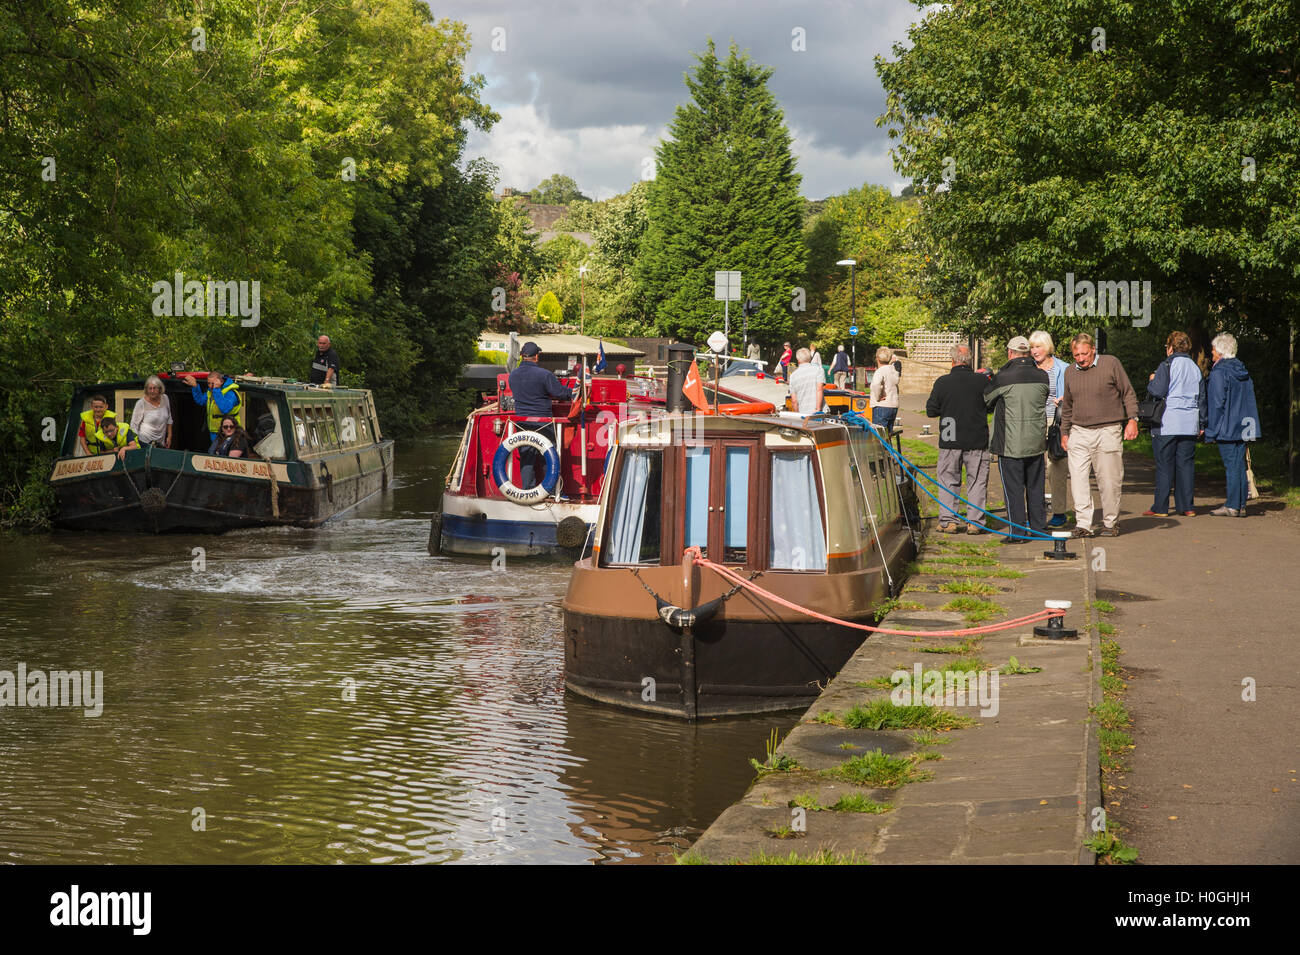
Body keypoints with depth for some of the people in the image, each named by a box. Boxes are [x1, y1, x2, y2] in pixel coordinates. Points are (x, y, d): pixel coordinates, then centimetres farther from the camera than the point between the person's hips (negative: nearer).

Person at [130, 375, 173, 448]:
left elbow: (169, 420, 16)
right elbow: (134, 425, -5)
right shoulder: (141, 403, -9)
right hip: (145, 443, -4)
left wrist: (169, 436, 14)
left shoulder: (165, 399, 4)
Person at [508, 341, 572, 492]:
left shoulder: (513, 375, 3)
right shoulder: (543, 374, -15)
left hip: (521, 421, 4)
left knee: (526, 457, 9)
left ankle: (527, 490, 9)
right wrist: (572, 392, 11)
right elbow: (560, 393, -11)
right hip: (542, 421, -4)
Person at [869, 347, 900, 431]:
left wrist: (878, 397, -19)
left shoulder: (880, 371, -13)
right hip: (894, 407, 8)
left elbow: (876, 384, -31)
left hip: (881, 406, -8)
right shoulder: (894, 370, 13)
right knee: (888, 433, 13)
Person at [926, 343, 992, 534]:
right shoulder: (982, 381, -6)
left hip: (950, 441, 0)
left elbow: (931, 411, 0)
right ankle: (975, 522, 5)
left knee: (948, 481, 10)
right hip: (977, 440, 0)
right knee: (977, 481, 7)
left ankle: (948, 520, 7)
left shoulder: (942, 382, -7)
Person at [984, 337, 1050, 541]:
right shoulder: (1041, 376, 1)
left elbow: (985, 399, 1)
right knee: (1035, 486, 15)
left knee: (1013, 488, 1)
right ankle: (1039, 527, 21)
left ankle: (1018, 531, 1)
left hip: (1010, 443, -5)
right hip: (1036, 441, 5)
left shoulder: (1003, 378, -14)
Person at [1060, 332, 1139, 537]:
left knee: (1109, 481, 1)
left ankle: (1110, 523, 13)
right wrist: (1064, 432, 21)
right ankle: (1083, 524, -1)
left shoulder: (1111, 363, 0)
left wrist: (1132, 419, -6)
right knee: (1078, 480, -5)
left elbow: (1128, 394, 3)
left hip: (1108, 431, -3)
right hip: (1079, 433, 4)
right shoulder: (1070, 372, 12)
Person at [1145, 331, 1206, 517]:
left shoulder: (1167, 365, -7)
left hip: (1167, 424, -5)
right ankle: (1186, 506, 7)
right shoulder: (1196, 368, 13)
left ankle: (1160, 507, -1)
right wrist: (1202, 424, 20)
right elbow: (1202, 398, 15)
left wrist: (1151, 380, 7)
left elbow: (1157, 391, -14)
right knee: (1186, 464, 8)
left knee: (1164, 466, -2)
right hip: (1189, 425, 5)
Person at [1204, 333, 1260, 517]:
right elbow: (1249, 400, 15)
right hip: (1242, 427, 7)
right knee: (1240, 465, 9)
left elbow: (1217, 403, -15)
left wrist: (1211, 429, -11)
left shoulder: (1219, 372, -11)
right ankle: (1241, 505, 11)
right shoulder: (1242, 371, 13)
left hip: (1226, 428, -7)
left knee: (1231, 466, -6)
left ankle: (1232, 506, -6)